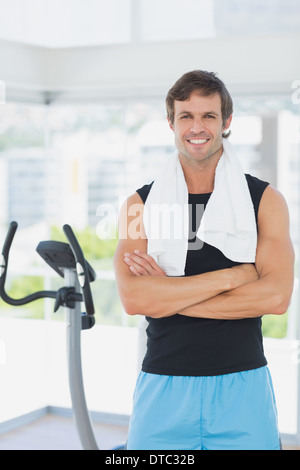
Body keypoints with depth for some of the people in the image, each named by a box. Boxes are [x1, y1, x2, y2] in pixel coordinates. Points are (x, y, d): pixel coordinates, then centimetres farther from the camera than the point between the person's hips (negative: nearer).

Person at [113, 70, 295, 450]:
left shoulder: (264, 200, 2)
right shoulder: (140, 204, 3)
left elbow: (276, 296, -11)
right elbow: (133, 298, -12)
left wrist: (166, 294, -12)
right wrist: (232, 276, -14)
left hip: (242, 387, 0)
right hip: (163, 388, 0)